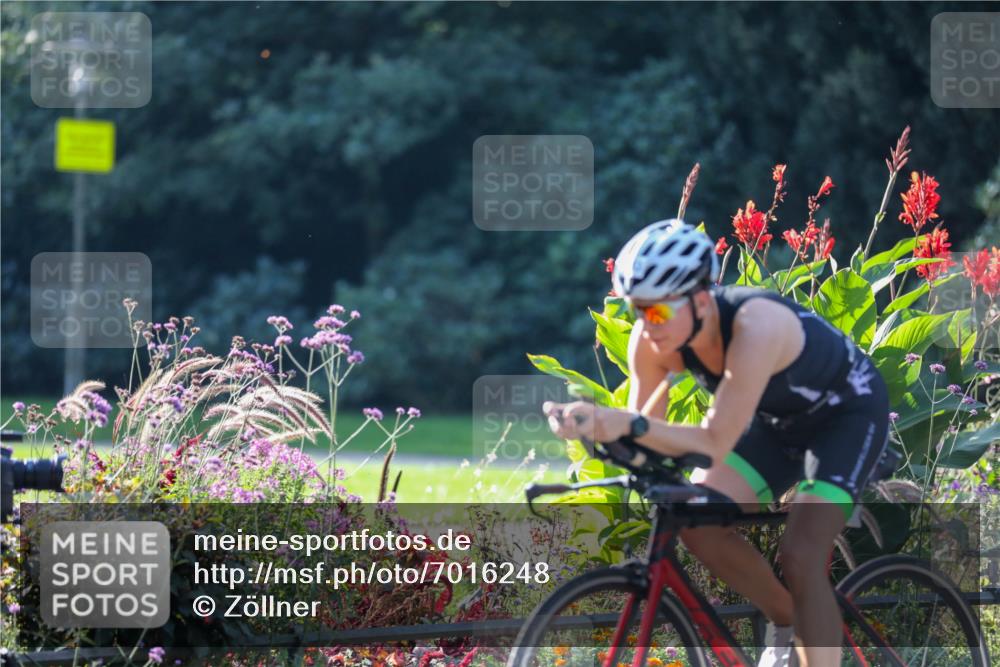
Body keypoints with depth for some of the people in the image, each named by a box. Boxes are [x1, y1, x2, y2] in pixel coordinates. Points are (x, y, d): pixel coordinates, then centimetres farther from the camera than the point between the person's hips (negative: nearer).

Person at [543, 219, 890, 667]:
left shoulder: (754, 325, -40)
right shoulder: (654, 337, -21)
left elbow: (716, 444, -42)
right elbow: (643, 428, -15)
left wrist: (629, 425, -54)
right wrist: (596, 424, -37)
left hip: (848, 410, -7)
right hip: (781, 418, 7)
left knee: (800, 556, -22)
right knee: (697, 522, -12)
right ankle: (786, 619, 12)